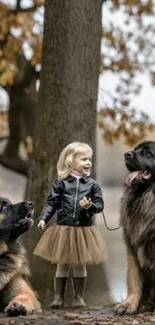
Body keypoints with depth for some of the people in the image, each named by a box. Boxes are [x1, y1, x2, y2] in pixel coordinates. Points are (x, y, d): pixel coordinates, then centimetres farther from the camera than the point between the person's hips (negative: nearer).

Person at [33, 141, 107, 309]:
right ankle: (59, 297, 17)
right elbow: (51, 203, -2)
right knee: (62, 265, 8)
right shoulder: (60, 183, -2)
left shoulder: (92, 185, 1)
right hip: (63, 229, -1)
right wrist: (43, 219, -14)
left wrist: (90, 206, -22)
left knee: (80, 265, 10)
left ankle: (79, 297, 21)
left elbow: (100, 205, -1)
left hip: (84, 230, 1)